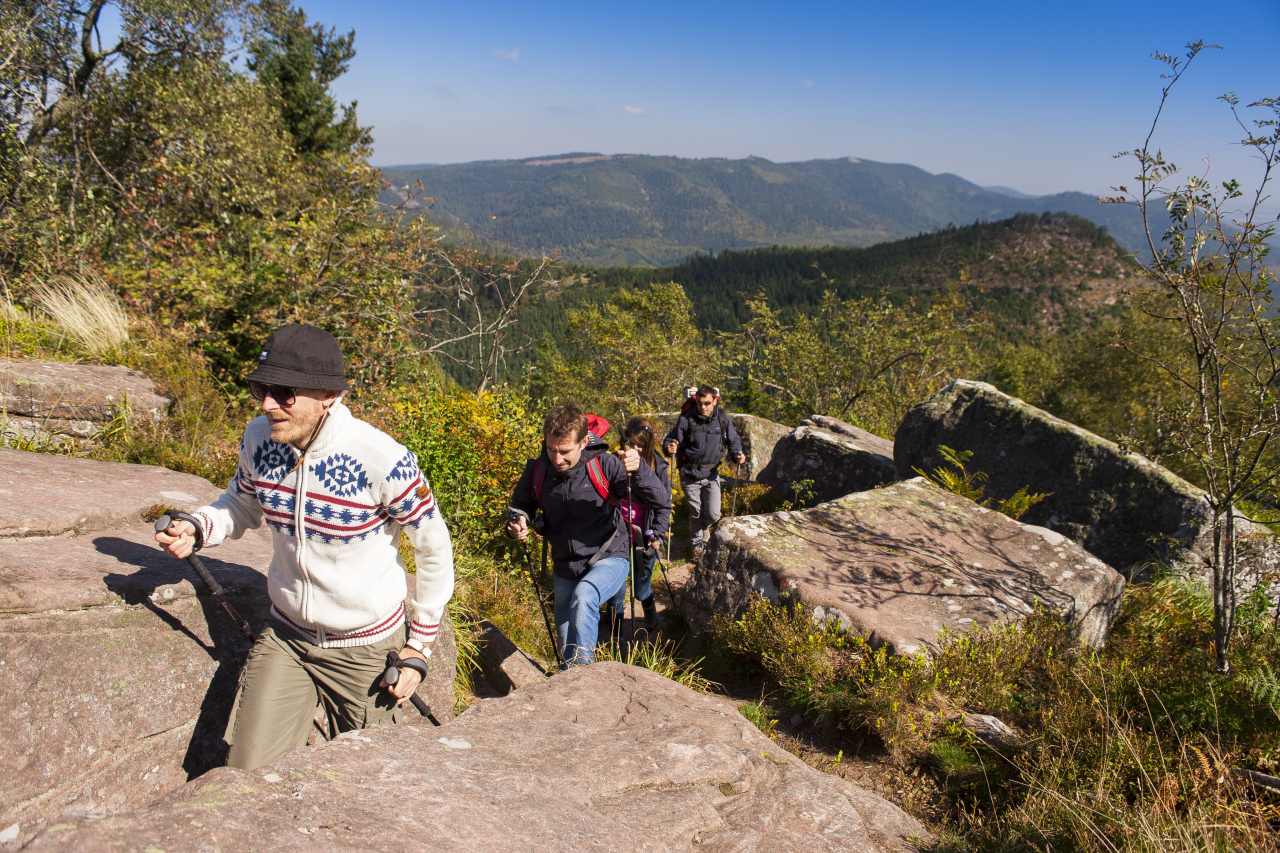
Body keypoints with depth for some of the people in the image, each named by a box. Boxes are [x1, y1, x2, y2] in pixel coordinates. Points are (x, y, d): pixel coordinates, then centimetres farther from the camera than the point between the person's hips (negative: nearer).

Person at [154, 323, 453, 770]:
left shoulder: (383, 461, -27)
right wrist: (197, 529, -11)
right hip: (285, 636, 4)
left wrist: (418, 647, -8)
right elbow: (242, 505, 12)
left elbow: (435, 551, -13)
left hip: (366, 648, -4)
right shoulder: (259, 438, -11)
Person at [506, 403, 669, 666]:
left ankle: (581, 665, -26)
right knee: (567, 643, 17)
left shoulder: (604, 465, -22)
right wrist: (517, 521, -14)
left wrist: (637, 470, -43)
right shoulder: (537, 469, -12)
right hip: (566, 569, 5)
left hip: (608, 559, -4)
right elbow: (520, 503, 9)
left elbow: (662, 501, -25)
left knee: (583, 596, -38)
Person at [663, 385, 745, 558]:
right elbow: (671, 439, -8)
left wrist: (738, 454, -18)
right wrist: (670, 447, -31)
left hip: (711, 474, 2)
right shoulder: (686, 418, -13)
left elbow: (733, 441, 2)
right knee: (695, 513, 10)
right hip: (690, 474, -2)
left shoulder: (722, 419, -6)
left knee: (713, 514, 1)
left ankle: (701, 528, 38)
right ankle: (697, 544, 35)